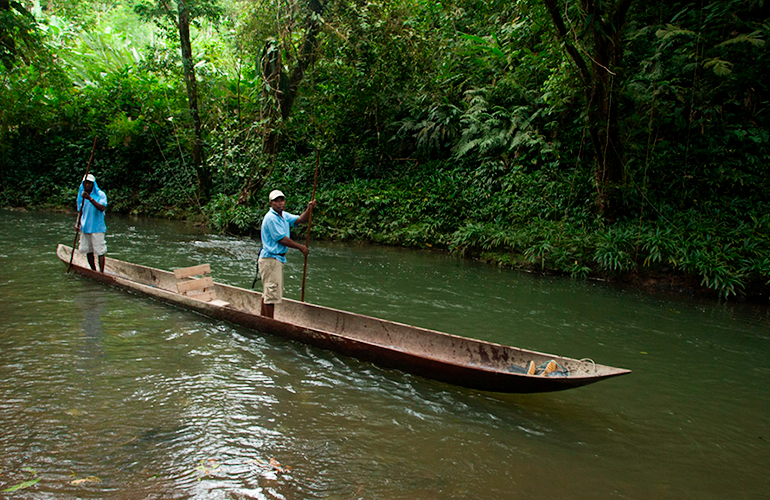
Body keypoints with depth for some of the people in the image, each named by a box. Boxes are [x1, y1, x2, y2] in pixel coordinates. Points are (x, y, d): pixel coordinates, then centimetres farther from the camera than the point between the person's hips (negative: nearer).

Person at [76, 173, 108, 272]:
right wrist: (78, 223, 5)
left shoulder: (100, 194, -7)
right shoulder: (82, 195, 12)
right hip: (85, 227, 6)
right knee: (88, 251, 11)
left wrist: (90, 199, -33)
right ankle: (94, 271, 24)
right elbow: (80, 211, 20)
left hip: (97, 228, -6)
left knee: (100, 251, -6)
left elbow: (102, 208, -24)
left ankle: (101, 273, -4)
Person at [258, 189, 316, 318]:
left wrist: (309, 209, -9)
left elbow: (300, 220, 10)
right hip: (271, 260, -10)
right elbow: (283, 240, -17)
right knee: (272, 293, -8)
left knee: (268, 293, 15)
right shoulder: (271, 218, -16)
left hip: (277, 259, 10)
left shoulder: (284, 216, 14)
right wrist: (301, 247, -8)